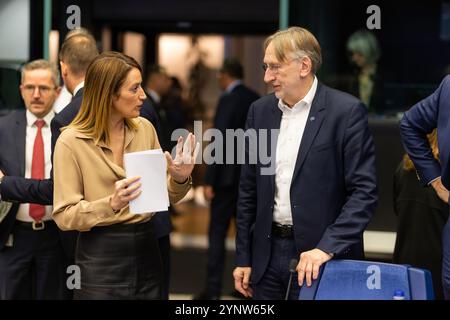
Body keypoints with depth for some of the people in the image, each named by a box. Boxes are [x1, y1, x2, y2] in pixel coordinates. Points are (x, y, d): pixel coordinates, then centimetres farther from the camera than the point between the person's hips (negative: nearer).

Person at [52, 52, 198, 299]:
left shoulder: (145, 129, 3)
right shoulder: (71, 141, -10)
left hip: (145, 248, 4)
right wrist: (111, 204, -25)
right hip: (101, 257, -4)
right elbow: (64, 215, -11)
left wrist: (179, 179, -11)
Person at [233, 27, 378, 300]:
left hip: (323, 255, -4)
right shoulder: (260, 110, 6)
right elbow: (249, 191, 11)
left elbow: (365, 191, -12)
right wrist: (244, 258, 9)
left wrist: (327, 247, -21)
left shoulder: (347, 111, -9)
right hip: (268, 254, 5)